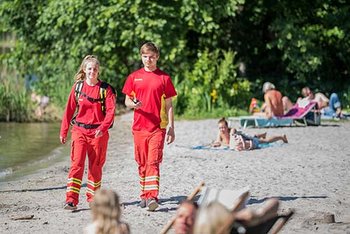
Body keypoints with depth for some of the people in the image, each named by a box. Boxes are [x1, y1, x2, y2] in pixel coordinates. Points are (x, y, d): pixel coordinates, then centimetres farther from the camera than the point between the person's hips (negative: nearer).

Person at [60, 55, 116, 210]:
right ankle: (71, 200, -14)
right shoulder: (78, 87, 5)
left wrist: (103, 128, -23)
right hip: (79, 130, 0)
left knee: (95, 166, 8)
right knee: (77, 164, -10)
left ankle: (93, 198, 23)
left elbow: (111, 110, -8)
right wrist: (63, 131, 8)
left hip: (98, 132, 0)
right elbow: (69, 109, 9)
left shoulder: (106, 89, -1)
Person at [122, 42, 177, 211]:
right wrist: (133, 104, -13)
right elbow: (127, 101, 11)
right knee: (142, 163, 10)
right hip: (139, 127, 3)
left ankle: (152, 197, -20)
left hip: (158, 127, -3)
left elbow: (169, 105, 5)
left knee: (153, 162, -13)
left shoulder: (164, 78, 3)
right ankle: (144, 196, 22)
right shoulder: (134, 77, 8)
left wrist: (171, 128, 0)